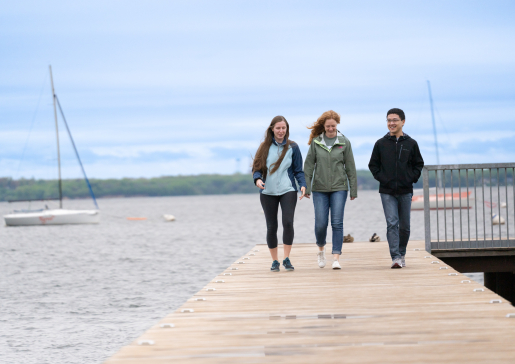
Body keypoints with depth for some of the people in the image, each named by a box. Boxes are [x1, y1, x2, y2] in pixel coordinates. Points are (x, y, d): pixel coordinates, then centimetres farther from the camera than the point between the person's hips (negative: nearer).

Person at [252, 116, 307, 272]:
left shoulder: (292, 147, 4)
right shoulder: (265, 147, 6)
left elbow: (298, 170, 7)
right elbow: (257, 167, 6)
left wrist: (303, 185, -10)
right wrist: (258, 179, -15)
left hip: (288, 191, -1)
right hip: (268, 192, 1)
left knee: (288, 222, -18)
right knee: (271, 227, 4)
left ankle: (286, 259, -10)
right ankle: (275, 261, 15)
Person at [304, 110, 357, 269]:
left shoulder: (344, 142, 2)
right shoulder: (316, 142, 3)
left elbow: (350, 167, 4)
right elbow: (309, 165, 5)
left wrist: (353, 190, 3)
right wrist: (306, 187, -2)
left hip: (339, 188, -1)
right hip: (320, 189, 1)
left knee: (337, 223, -7)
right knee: (321, 223, -2)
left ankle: (336, 258, -7)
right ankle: (321, 249, 26)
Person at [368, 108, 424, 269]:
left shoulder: (411, 144, 4)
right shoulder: (381, 144, 3)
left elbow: (419, 164, 12)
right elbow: (373, 165, 10)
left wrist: (412, 178, -2)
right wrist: (381, 178, -4)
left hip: (405, 191, 1)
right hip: (387, 192, -1)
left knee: (404, 226, 8)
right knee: (392, 223, -13)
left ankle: (402, 254, 26)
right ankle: (395, 257, -17)